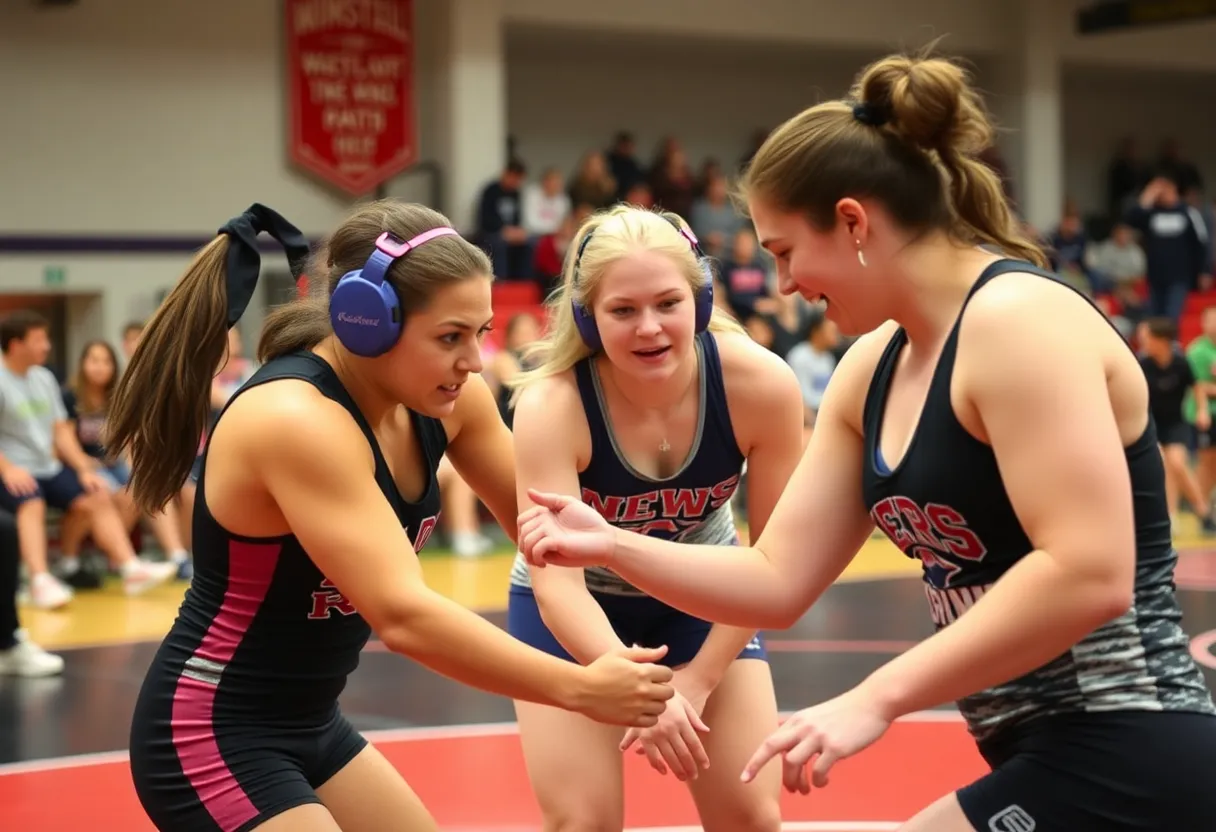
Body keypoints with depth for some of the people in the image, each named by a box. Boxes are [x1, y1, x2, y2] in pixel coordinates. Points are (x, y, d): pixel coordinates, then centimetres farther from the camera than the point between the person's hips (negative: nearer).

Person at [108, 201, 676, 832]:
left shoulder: (438, 400, -4)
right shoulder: (297, 421, -27)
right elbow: (403, 616, -34)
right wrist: (582, 689, -30)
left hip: (310, 727, 9)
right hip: (211, 739, -9)